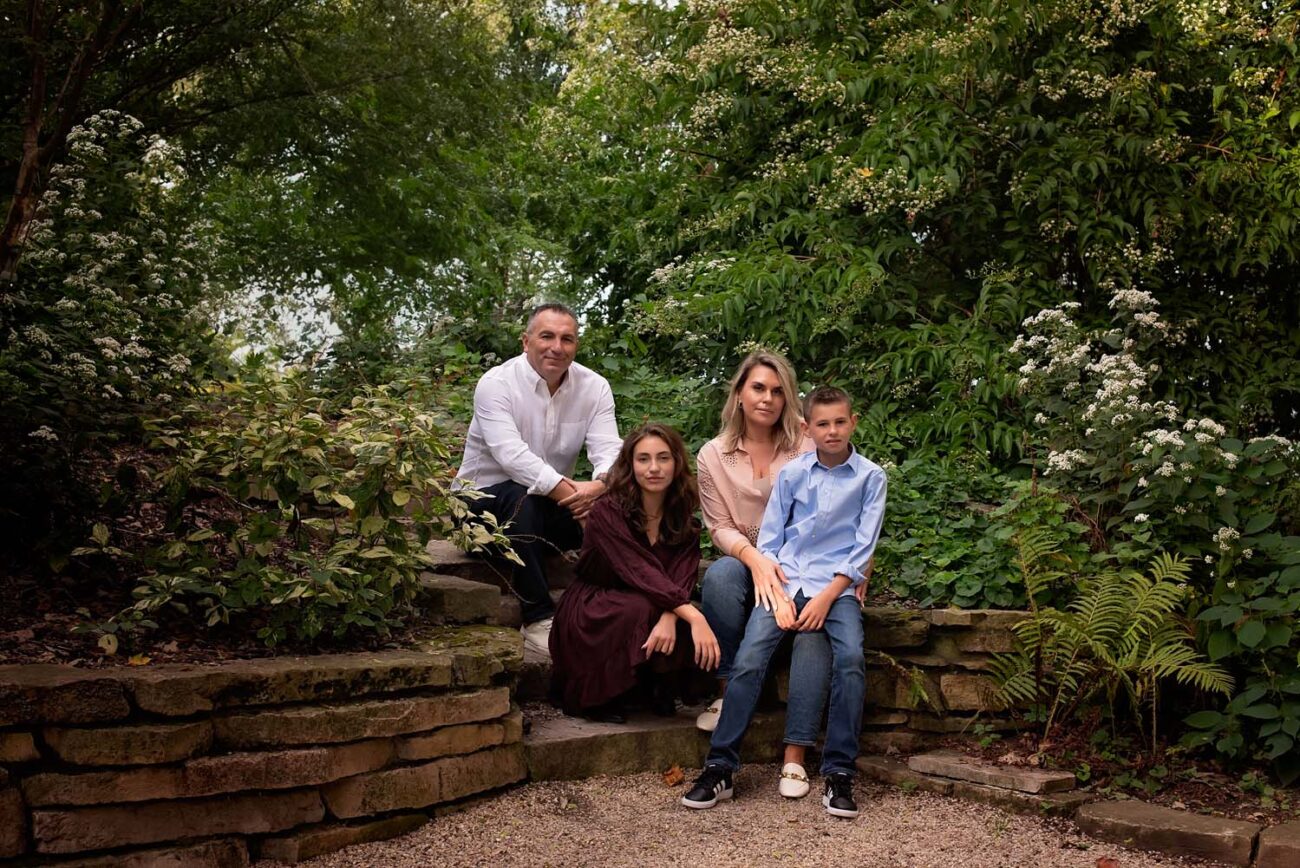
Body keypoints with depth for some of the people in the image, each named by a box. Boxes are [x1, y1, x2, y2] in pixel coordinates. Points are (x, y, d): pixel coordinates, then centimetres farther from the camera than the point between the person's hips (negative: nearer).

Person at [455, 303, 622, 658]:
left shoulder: (594, 387, -1)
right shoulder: (497, 383, -15)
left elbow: (608, 449, -14)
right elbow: (511, 453, -30)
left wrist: (600, 485, -39)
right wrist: (564, 488, -43)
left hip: (558, 500, 4)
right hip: (485, 498, -4)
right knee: (521, 498, -36)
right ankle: (539, 619, -29)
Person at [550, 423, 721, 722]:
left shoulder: (684, 521, -2)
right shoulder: (607, 513, -19)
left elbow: (682, 578, -16)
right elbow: (641, 574, -30)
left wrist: (670, 617, -38)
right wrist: (694, 617, -41)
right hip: (591, 613, -4)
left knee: (680, 627, -28)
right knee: (641, 608, -34)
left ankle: (660, 681, 1)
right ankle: (599, 696, -15)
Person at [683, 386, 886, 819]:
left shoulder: (870, 476, 3)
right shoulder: (792, 473, 7)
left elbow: (863, 547, 0)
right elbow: (768, 541, 8)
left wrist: (827, 598, -10)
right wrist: (779, 596, -6)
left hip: (837, 584, -1)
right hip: (786, 580, 1)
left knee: (851, 658, -26)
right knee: (748, 660, -17)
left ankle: (839, 774, -14)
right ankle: (719, 767, -8)